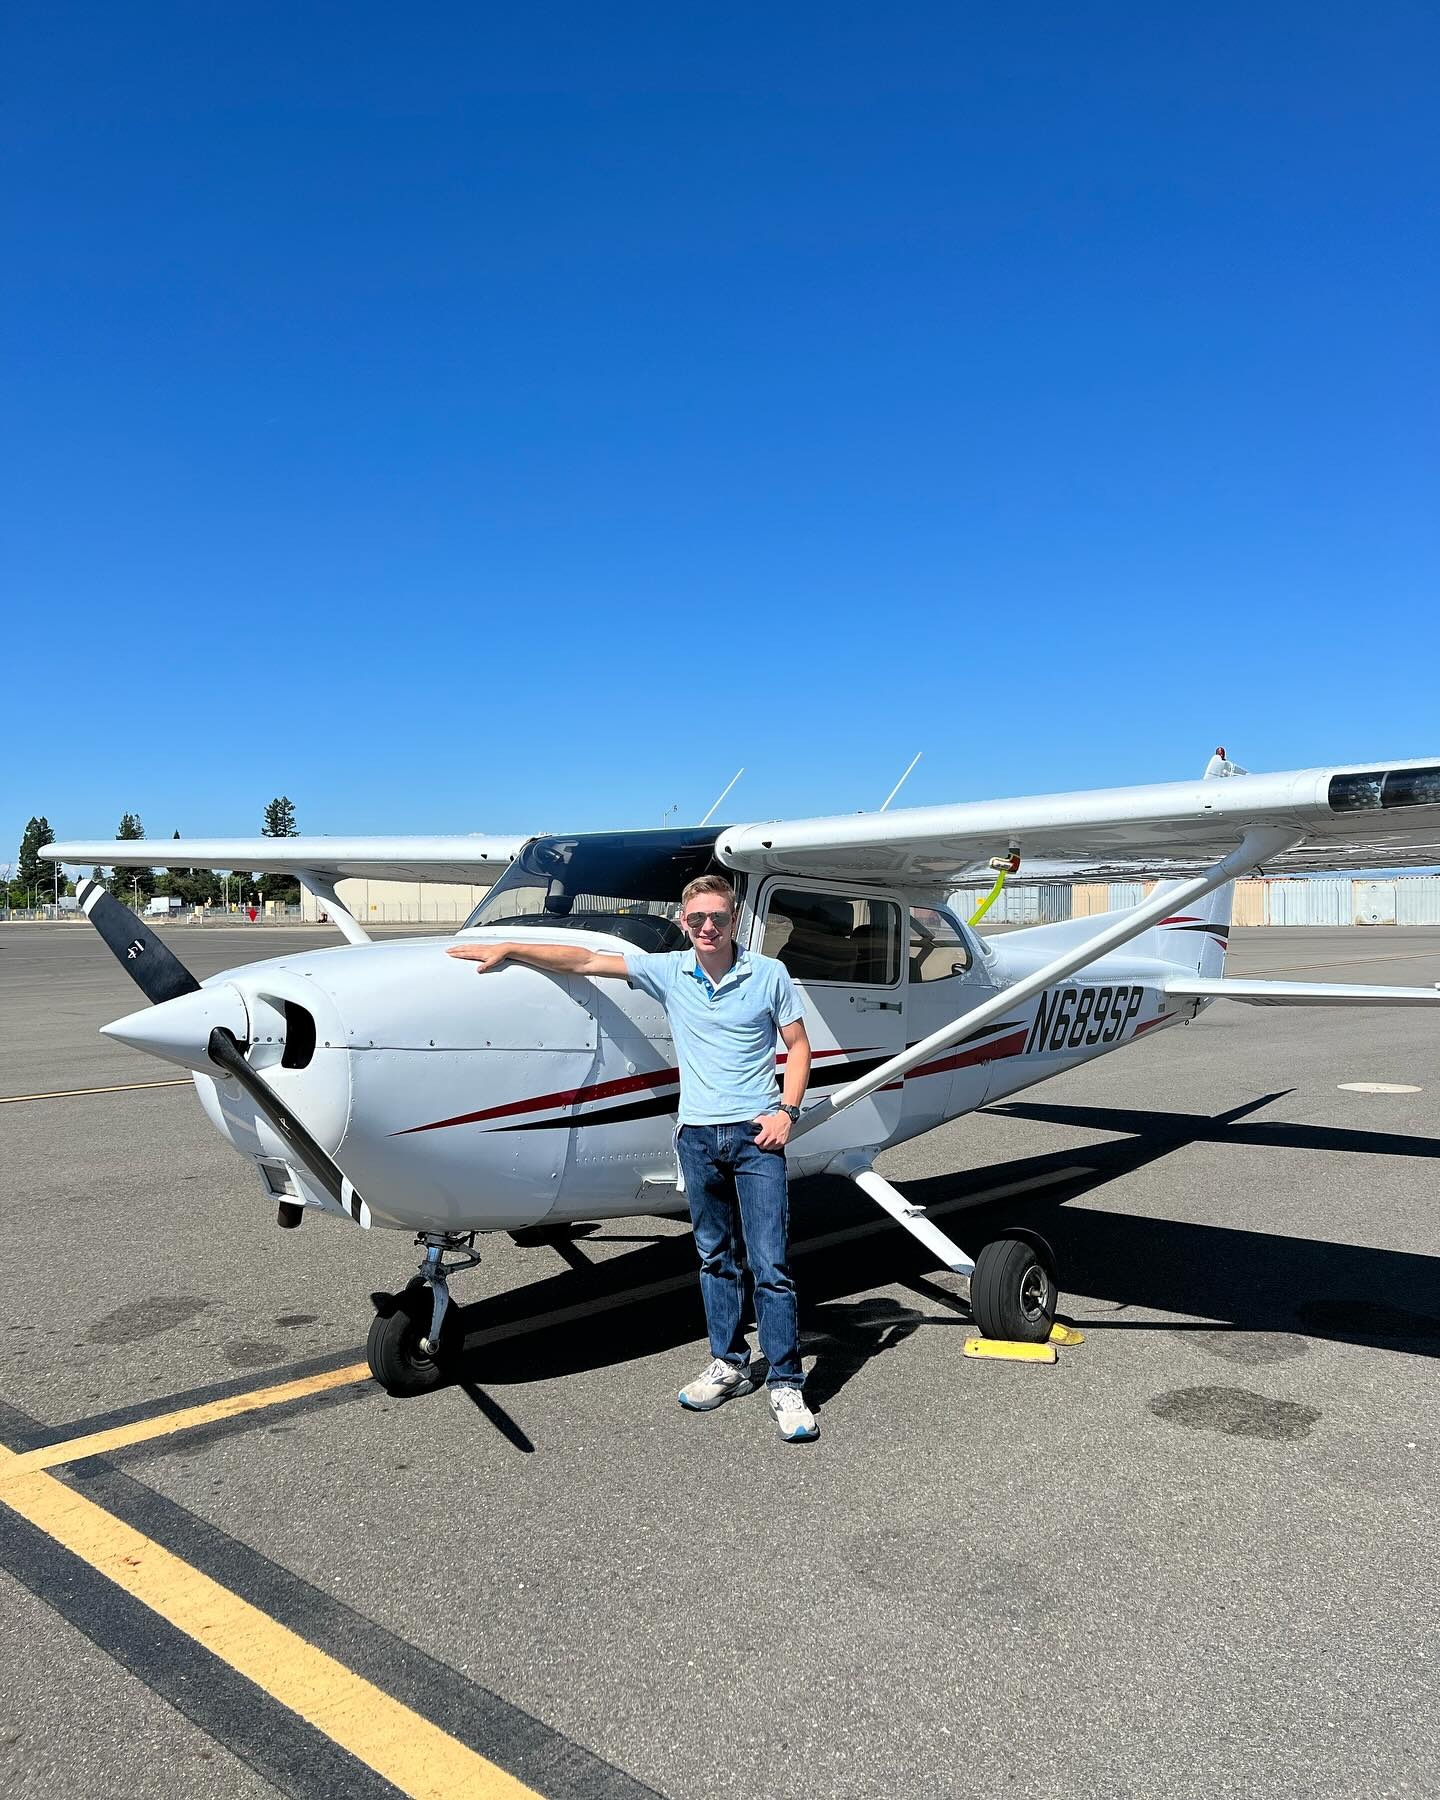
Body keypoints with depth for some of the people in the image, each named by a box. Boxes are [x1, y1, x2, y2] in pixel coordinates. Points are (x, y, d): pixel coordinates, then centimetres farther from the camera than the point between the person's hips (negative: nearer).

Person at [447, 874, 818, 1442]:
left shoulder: (769, 974, -2)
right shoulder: (667, 971, 3)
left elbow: (797, 1045, 5)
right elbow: (583, 960, 2)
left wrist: (787, 1110, -8)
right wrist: (506, 949, -2)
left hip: (756, 1134, -3)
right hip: (697, 1134, 3)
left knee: (770, 1262, -4)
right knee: (715, 1257, 13)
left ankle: (786, 1384, 5)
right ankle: (729, 1364, 27)